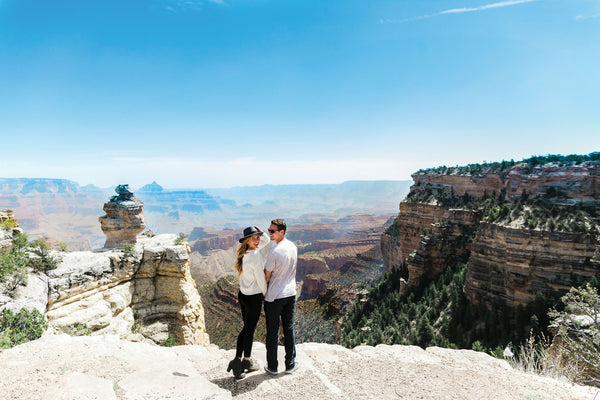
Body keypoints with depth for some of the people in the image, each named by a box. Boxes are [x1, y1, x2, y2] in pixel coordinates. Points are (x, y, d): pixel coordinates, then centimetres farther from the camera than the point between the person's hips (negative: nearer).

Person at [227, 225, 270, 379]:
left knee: (246, 328, 18)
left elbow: (266, 240, 16)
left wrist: (261, 232, -4)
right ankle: (247, 361, 26)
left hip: (242, 295, 8)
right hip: (253, 297, -8)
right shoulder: (255, 257, -23)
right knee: (250, 330, 9)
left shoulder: (244, 252, 4)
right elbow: (261, 280, -16)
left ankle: (237, 360, 17)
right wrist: (266, 294, 1)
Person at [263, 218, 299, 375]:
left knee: (272, 331, 8)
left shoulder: (274, 251, -21)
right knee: (289, 328, 15)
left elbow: (266, 276, -11)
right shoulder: (293, 247, 1)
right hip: (290, 293, 6)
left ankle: (272, 366, 19)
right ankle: (290, 364, 24)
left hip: (274, 297, -6)